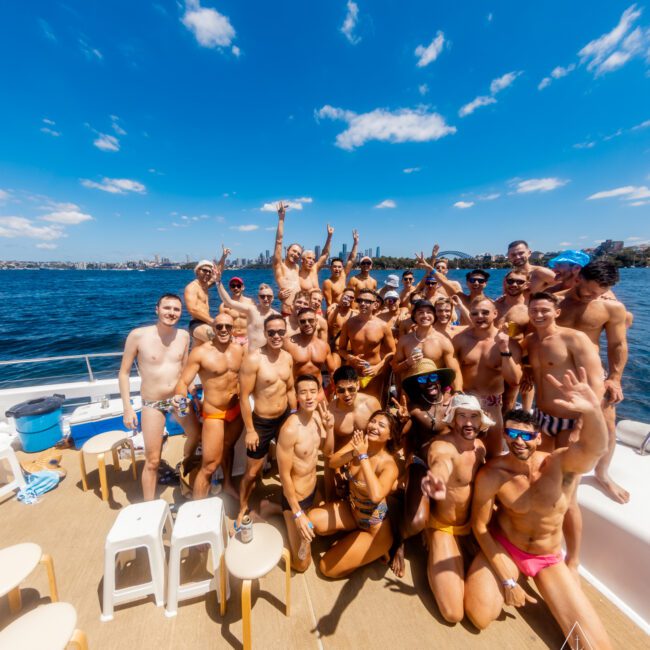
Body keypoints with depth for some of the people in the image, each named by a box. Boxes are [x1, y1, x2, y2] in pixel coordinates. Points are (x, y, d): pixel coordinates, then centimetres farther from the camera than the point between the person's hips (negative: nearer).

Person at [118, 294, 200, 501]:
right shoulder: (138, 335, -16)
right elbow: (124, 372, -8)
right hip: (153, 404, -4)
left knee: (197, 435, 20)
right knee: (152, 460, 4)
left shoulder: (184, 336, -5)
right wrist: (127, 408, -12)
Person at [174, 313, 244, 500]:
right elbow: (183, 381, -19)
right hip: (215, 414, -5)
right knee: (209, 466, -1)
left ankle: (228, 483, 51)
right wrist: (179, 396, -38)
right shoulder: (200, 352, -18)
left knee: (228, 447, 28)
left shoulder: (239, 349, -3)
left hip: (237, 410, 5)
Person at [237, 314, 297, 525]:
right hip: (261, 422, -5)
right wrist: (250, 430, -15)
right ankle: (242, 509, 40)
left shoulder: (287, 357, -4)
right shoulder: (253, 359, -23)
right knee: (252, 471, 12)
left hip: (285, 418, 5)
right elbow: (244, 397, -18)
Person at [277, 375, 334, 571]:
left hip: (313, 490, 7)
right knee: (301, 563, 8)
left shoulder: (317, 416, -9)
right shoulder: (290, 429, -32)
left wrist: (329, 427, -15)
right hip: (297, 497, -7)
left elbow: (328, 451, 2)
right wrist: (297, 514, -18)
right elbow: (284, 475, -23)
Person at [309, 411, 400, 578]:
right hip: (351, 508, 5)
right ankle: (350, 534, 13)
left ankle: (373, 552, 17)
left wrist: (363, 456, -41)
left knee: (328, 569, 0)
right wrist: (354, 453, -37)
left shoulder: (389, 465, -27)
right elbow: (332, 462, -20)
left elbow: (376, 495, -45)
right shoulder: (359, 441, -13)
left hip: (374, 528, -5)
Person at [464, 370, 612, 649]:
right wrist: (506, 580, -11)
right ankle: (513, 576, 14)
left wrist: (593, 411, -67)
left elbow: (593, 448, -48)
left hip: (549, 560, 1)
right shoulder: (491, 474, -22)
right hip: (502, 547, 0)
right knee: (479, 617, -14)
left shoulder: (561, 465, -24)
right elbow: (479, 525, -11)